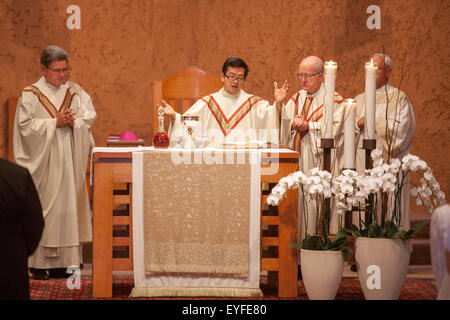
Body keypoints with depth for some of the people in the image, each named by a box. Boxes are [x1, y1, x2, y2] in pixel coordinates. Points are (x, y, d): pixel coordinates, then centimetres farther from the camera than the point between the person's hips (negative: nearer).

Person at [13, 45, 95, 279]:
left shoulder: (71, 95, 12)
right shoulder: (31, 95, -2)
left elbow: (87, 120, 10)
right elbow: (25, 125, -11)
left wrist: (72, 122, -11)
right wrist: (55, 122, -15)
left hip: (68, 162, 5)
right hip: (42, 161, -5)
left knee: (66, 206, 2)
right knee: (40, 209, -5)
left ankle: (60, 263, 6)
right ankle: (38, 263, -1)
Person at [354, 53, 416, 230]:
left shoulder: (398, 98, 3)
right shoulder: (359, 100, 18)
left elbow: (401, 129, -9)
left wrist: (372, 121, -8)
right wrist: (358, 124, -9)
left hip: (389, 164, -4)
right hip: (362, 167, 4)